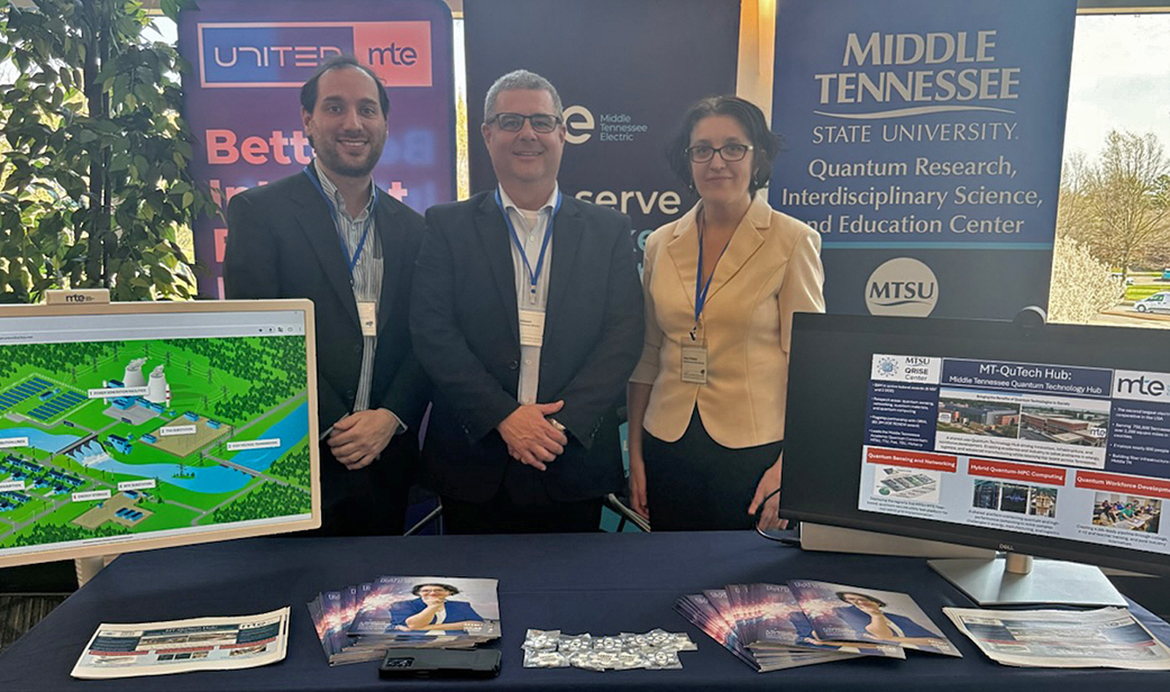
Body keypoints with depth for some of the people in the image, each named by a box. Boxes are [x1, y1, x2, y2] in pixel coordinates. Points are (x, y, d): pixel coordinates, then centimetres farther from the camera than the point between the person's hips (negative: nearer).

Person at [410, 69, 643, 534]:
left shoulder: (608, 230, 5)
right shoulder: (447, 227, 3)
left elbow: (623, 335, -3)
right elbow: (432, 333, -6)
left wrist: (563, 421, -14)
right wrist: (504, 416, -16)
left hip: (575, 465, 1)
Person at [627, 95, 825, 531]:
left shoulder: (792, 242, -5)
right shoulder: (661, 244, 6)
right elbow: (647, 356, 10)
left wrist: (787, 467, -14)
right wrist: (635, 453, 8)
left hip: (754, 449, -3)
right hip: (668, 446, 4)